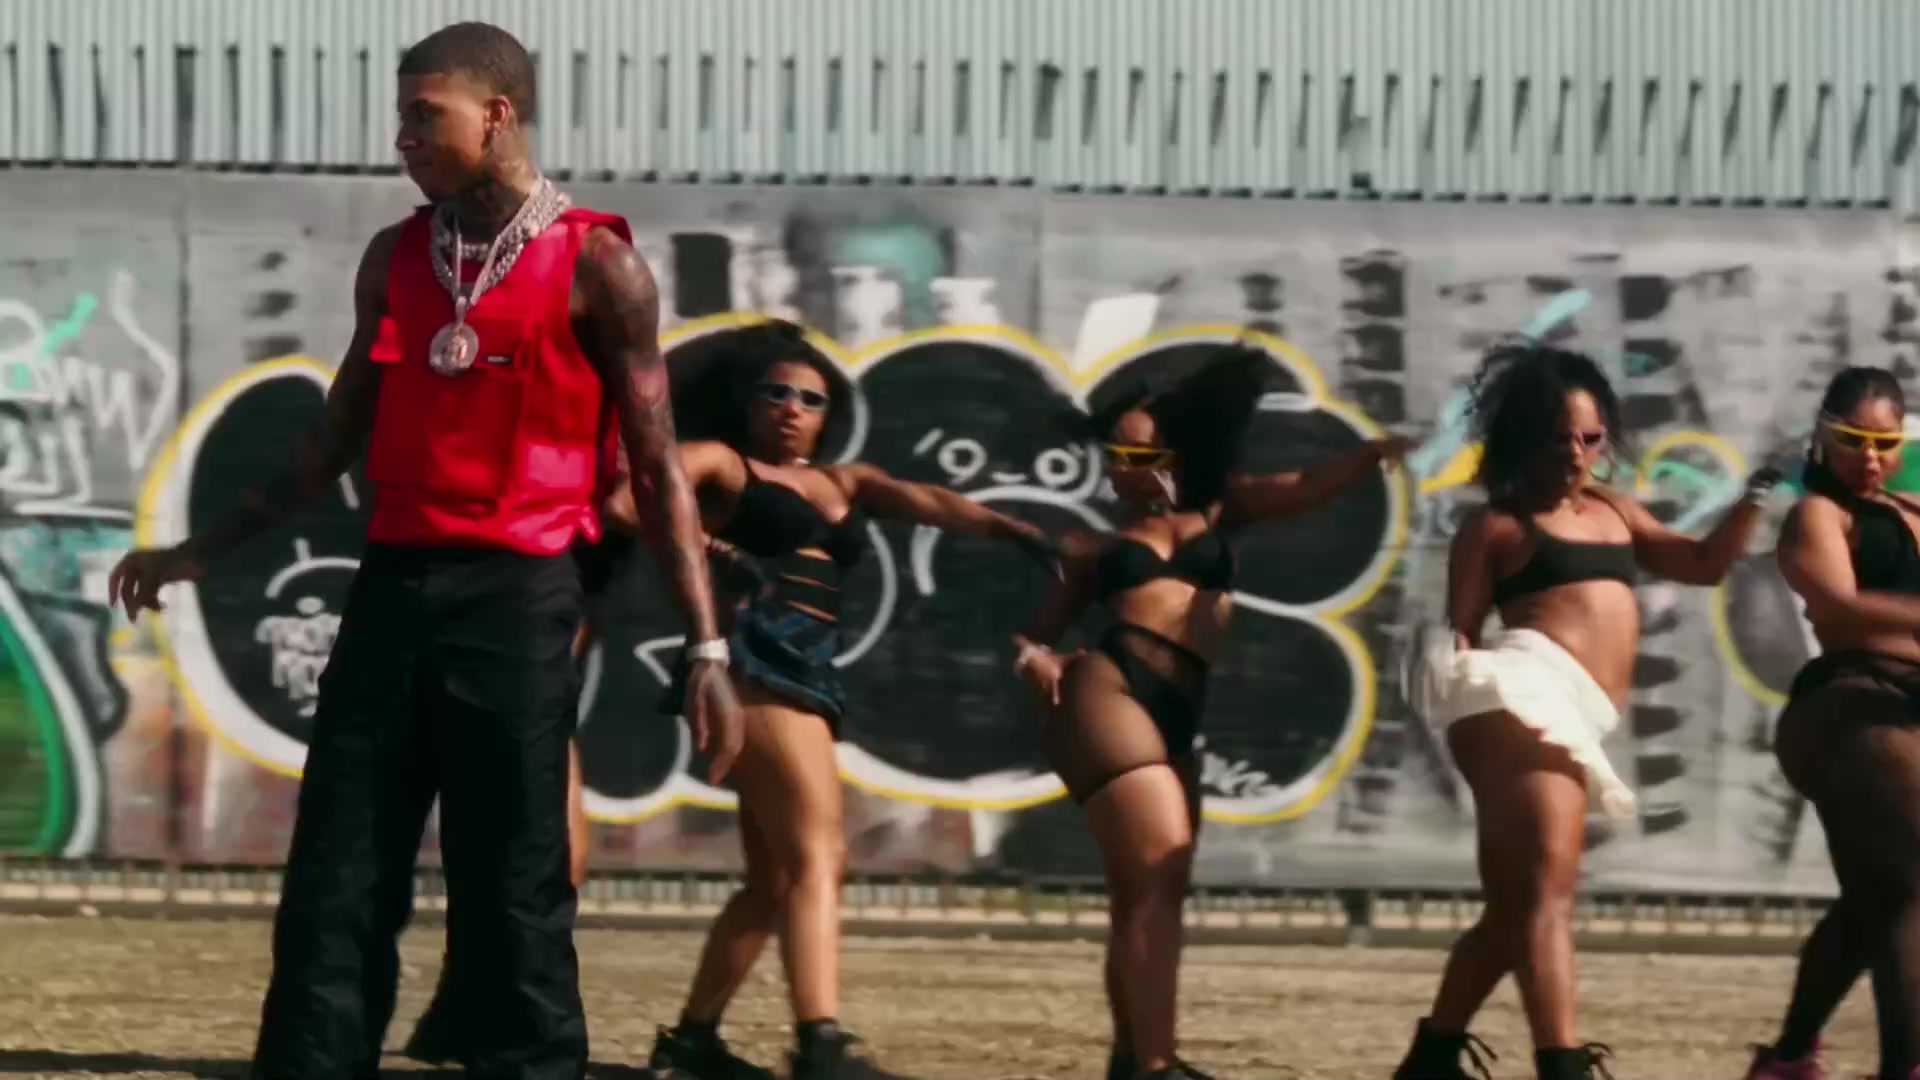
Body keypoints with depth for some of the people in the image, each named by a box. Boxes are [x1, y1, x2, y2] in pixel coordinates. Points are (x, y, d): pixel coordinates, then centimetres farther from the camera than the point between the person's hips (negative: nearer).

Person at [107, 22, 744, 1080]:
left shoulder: (596, 267, -3)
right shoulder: (393, 260, 12)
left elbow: (657, 469, -2)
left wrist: (706, 647, -7)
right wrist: (206, 549, 21)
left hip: (515, 597, -5)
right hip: (392, 586, 5)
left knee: (512, 896, -4)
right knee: (334, 887, 1)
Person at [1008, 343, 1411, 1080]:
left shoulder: (1217, 512, 20)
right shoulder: (1096, 547, 15)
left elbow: (1306, 489, 6)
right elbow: (1039, 629, 14)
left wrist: (1376, 454, -10)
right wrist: (1035, 657, -9)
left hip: (1175, 721, 5)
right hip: (1107, 696, -4)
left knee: (1146, 894, 12)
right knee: (1158, 877, -17)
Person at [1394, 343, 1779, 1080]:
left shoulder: (1614, 513, 28)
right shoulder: (1496, 526, 8)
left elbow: (1705, 563, 29)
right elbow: (1458, 632, 3)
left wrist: (1753, 500, 13)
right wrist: (1458, 670, -17)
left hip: (1569, 723, 8)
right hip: (1525, 696, -8)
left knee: (1513, 912, 15)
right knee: (1545, 893, -22)